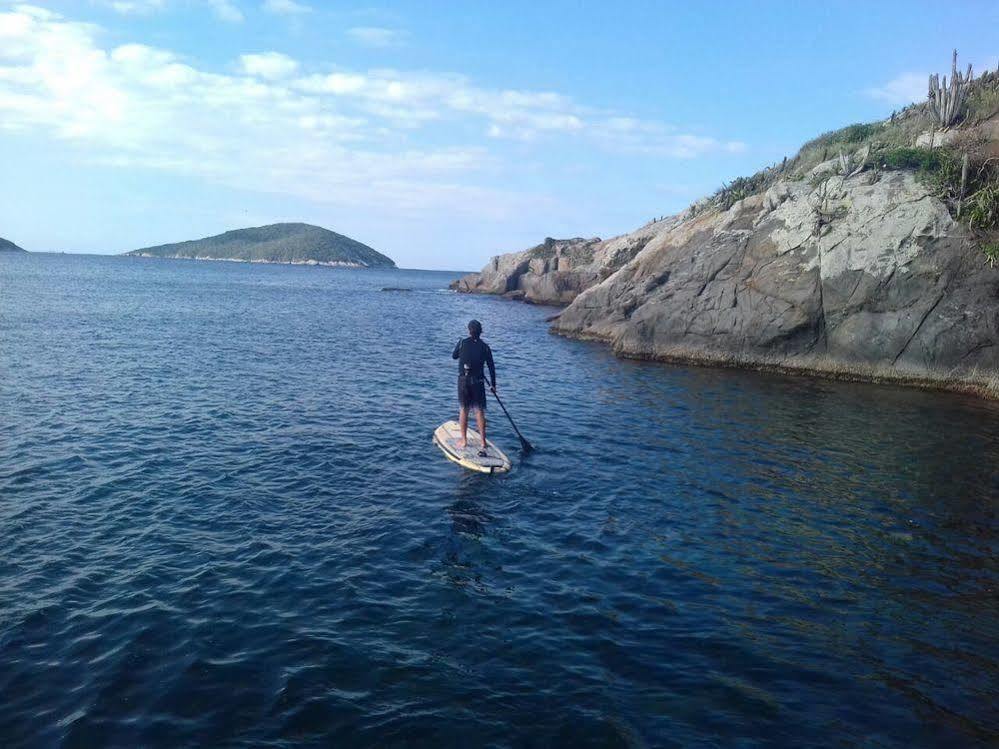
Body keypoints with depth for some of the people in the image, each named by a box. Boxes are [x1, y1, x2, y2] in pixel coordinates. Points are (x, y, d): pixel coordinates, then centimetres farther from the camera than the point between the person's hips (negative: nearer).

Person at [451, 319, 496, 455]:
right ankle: (483, 443, -2)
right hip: (478, 382, 0)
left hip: (463, 380, 0)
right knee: (480, 411, 2)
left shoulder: (462, 342, -4)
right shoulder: (485, 347, -1)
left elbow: (454, 356, 13)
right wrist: (493, 385, 11)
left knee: (463, 410, 12)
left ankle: (464, 440, 19)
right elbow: (491, 367, 2)